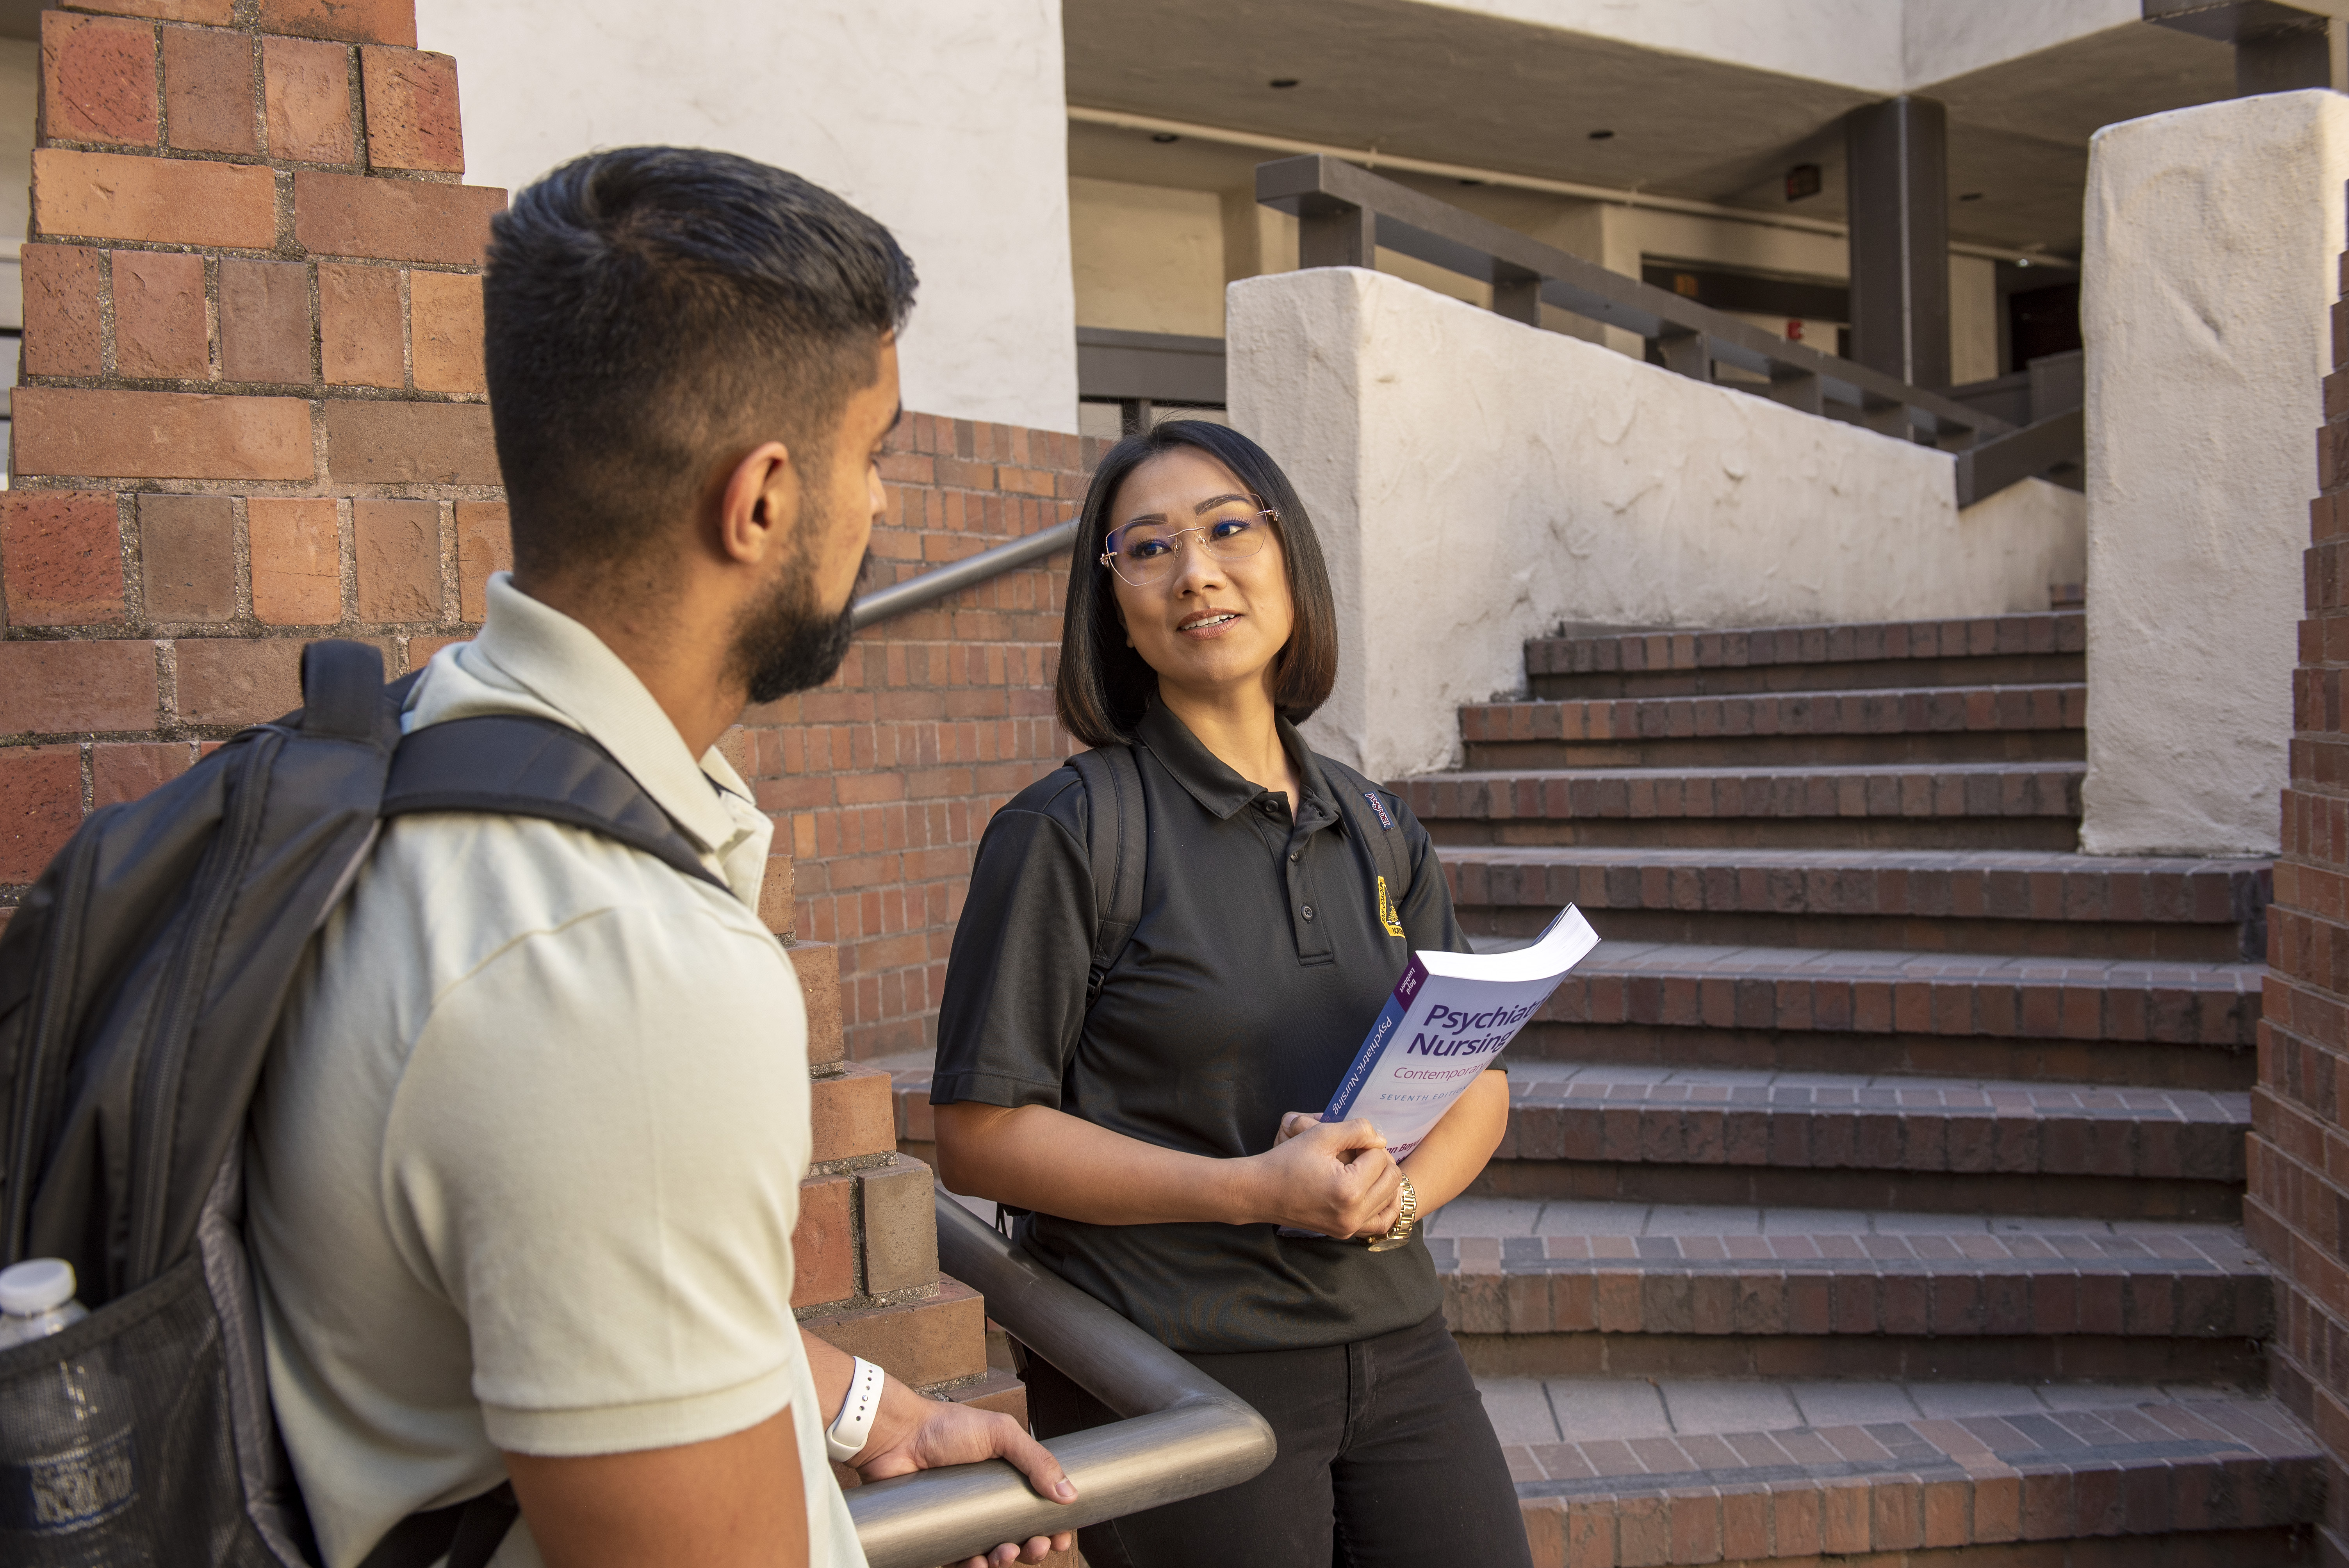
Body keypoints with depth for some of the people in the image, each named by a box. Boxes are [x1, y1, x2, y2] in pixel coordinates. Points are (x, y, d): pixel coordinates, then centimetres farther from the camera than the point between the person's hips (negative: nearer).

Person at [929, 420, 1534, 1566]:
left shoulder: (1379, 830, 6)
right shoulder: (1067, 832, -10)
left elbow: (1479, 1079, 11)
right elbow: (978, 1136, -12)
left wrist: (1398, 1191, -10)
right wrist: (1251, 1190, -19)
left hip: (1395, 1345, 5)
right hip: (1173, 1373, -5)